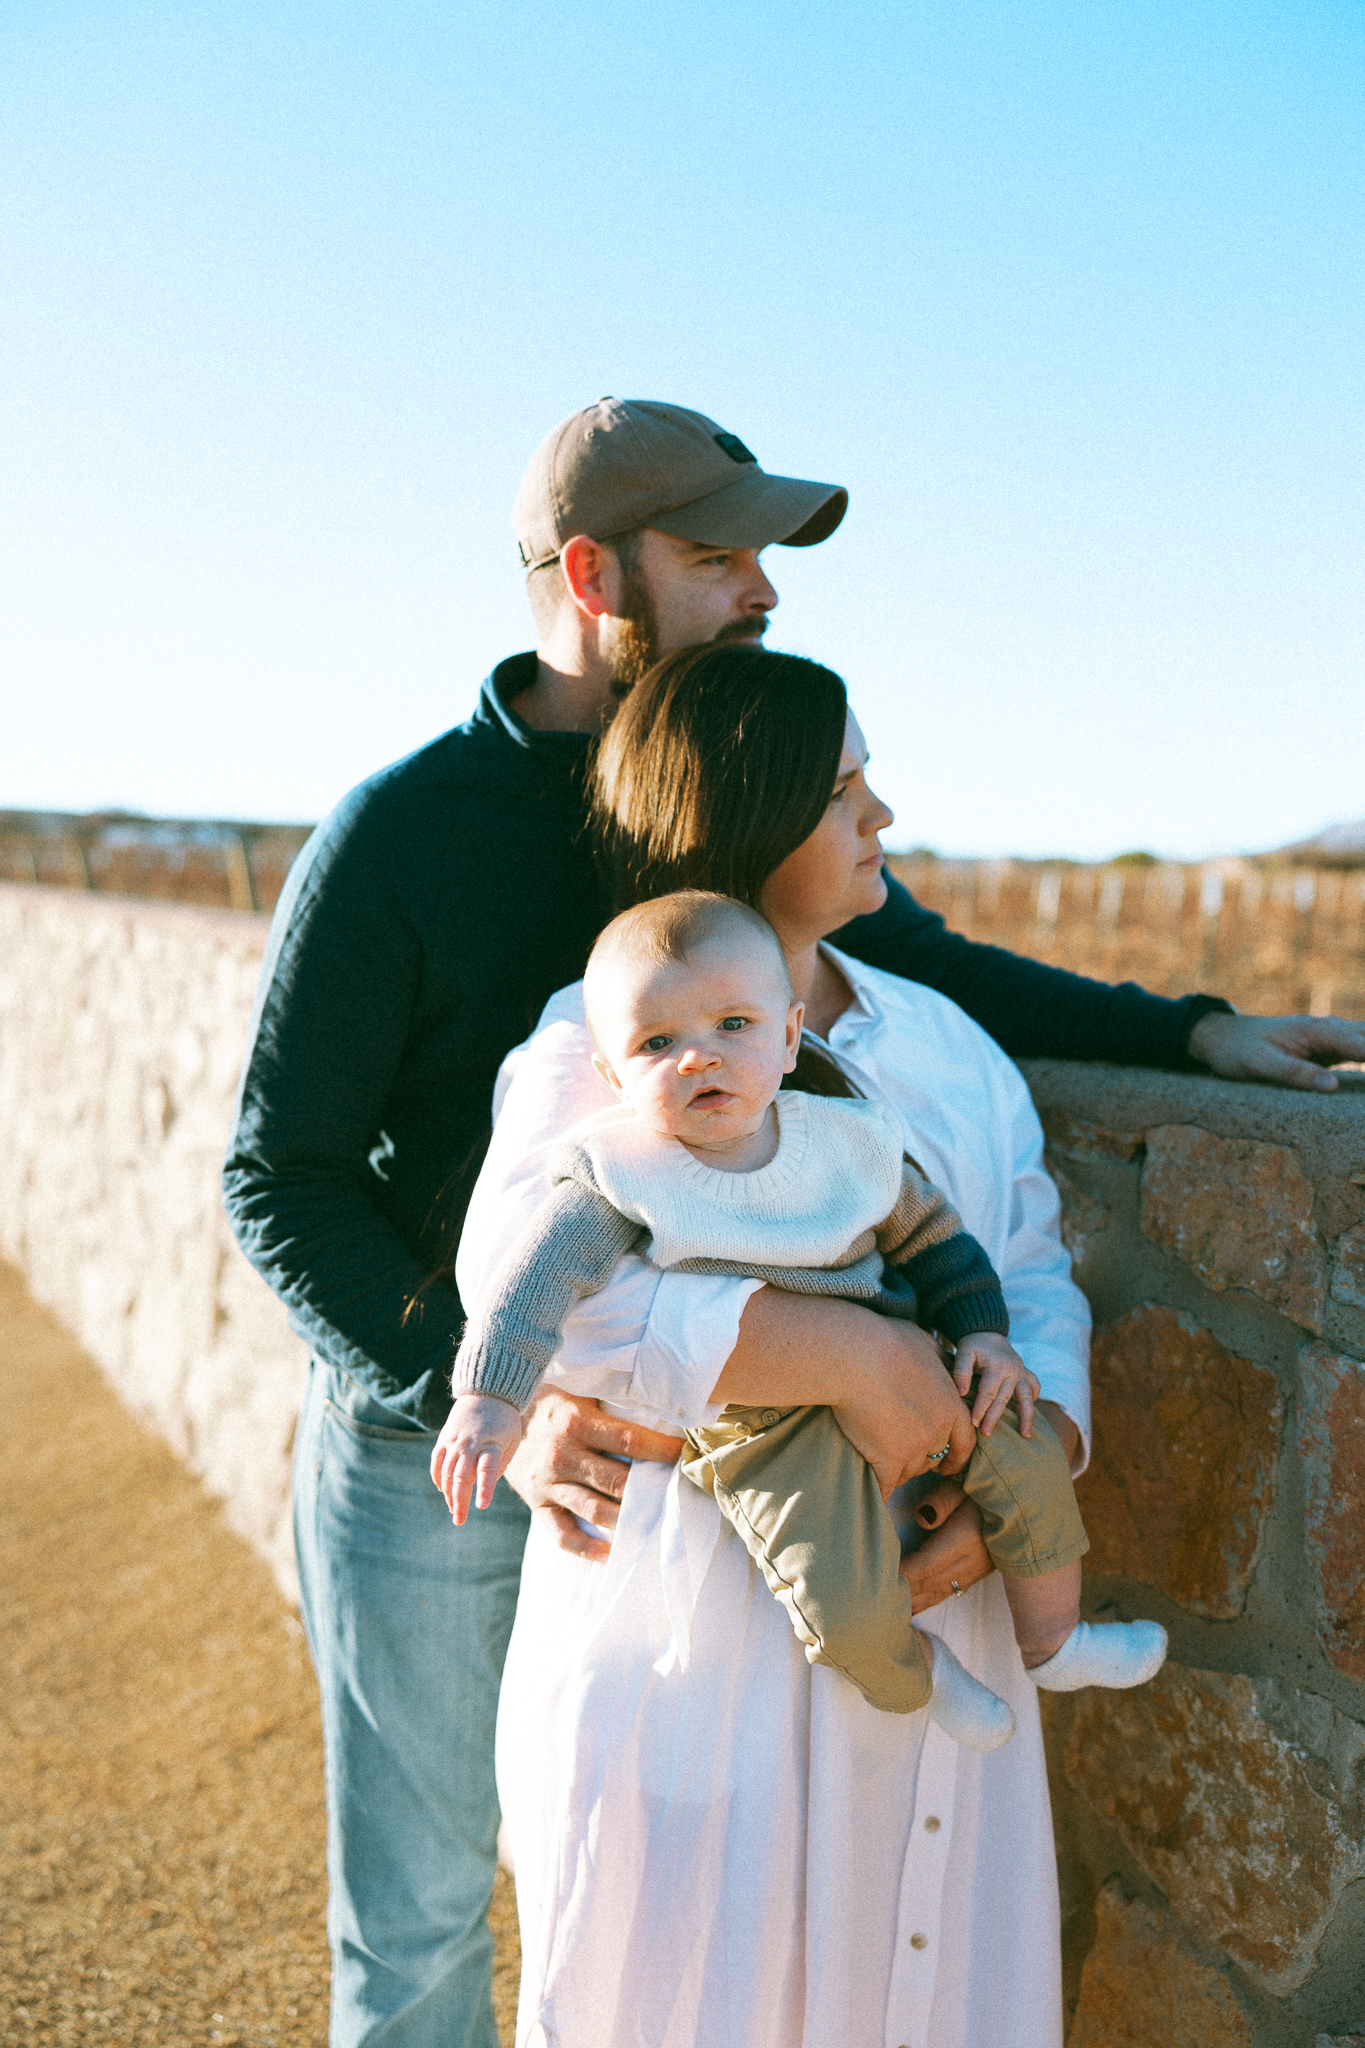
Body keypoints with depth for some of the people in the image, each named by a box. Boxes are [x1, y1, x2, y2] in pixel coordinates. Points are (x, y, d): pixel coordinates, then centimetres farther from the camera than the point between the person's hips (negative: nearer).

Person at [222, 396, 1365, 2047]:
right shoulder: (395, 835, -16)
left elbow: (925, 965, 10)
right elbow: (280, 1173, -15)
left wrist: (1191, 1030, -2)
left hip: (657, 1419, 4)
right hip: (425, 1434, -4)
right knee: (419, 1903, 12)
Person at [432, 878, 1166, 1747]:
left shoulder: (845, 1138, 0)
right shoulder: (622, 1177, -13)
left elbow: (929, 1231, 13)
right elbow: (540, 1276, -20)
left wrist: (983, 1333, 3)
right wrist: (491, 1398, -32)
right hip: (762, 1420, -4)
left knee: (1031, 1463, 1)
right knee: (848, 1605, -19)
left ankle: (1051, 1643, 28)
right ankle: (917, 1669, 18)